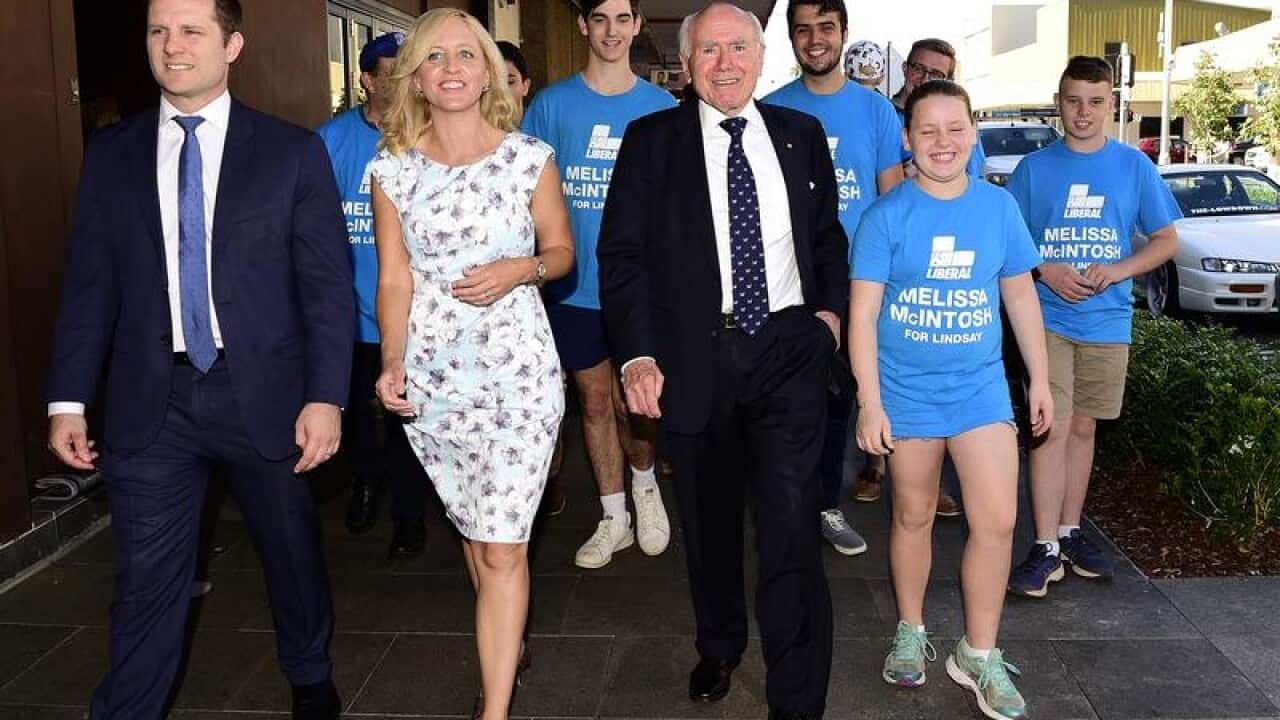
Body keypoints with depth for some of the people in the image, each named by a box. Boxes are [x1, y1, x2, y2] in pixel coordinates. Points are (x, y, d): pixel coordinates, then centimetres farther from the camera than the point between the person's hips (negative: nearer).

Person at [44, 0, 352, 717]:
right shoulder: (111, 154, 6)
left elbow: (328, 283, -5)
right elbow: (89, 285, 7)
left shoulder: (293, 151, -2)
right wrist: (69, 398, 3)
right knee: (147, 583, 6)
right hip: (152, 403, 1)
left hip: (263, 395, -1)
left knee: (294, 555, 16)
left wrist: (325, 397, -11)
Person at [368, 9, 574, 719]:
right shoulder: (392, 170, 1)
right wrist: (392, 361, -13)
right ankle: (507, 645, 41)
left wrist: (519, 269, -14)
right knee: (473, 528, 17)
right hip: (431, 374, 2)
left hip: (518, 370, -2)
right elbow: (394, 278, 2)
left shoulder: (529, 158, -2)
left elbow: (562, 251, 8)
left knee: (502, 546, -4)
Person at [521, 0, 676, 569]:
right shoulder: (552, 105, 1)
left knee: (633, 405, -1)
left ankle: (644, 484, 32)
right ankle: (614, 518, 28)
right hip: (576, 286, 1)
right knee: (595, 402, 11)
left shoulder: (663, 108, 1)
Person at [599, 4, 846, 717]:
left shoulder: (802, 134, 9)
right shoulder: (652, 139, 1)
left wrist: (832, 307, 3)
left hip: (789, 348, 0)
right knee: (710, 520, 15)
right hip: (694, 357, 0)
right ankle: (720, 646, 40)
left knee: (791, 523, -8)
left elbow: (829, 235, 19)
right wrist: (638, 353, -11)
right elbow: (622, 253, -2)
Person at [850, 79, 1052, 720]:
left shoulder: (998, 206, 1)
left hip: (980, 386, 2)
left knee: (997, 520, -3)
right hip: (907, 392, -2)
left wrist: (1040, 378, 10)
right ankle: (910, 632, 32)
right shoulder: (887, 215, -8)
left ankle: (978, 654, 15)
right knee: (913, 517, 11)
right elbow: (863, 314, -10)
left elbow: (1020, 294, 10)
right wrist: (870, 401, -15)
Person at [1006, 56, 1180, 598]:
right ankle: (1046, 547, -1)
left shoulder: (1134, 166, 4)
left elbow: (1166, 240, 7)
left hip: (1107, 321, 2)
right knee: (1052, 429, -7)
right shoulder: (1034, 167, 1)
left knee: (1082, 427, 11)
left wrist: (1116, 271, -11)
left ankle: (1070, 532, 24)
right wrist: (1045, 272, -14)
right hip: (1048, 318, -2)